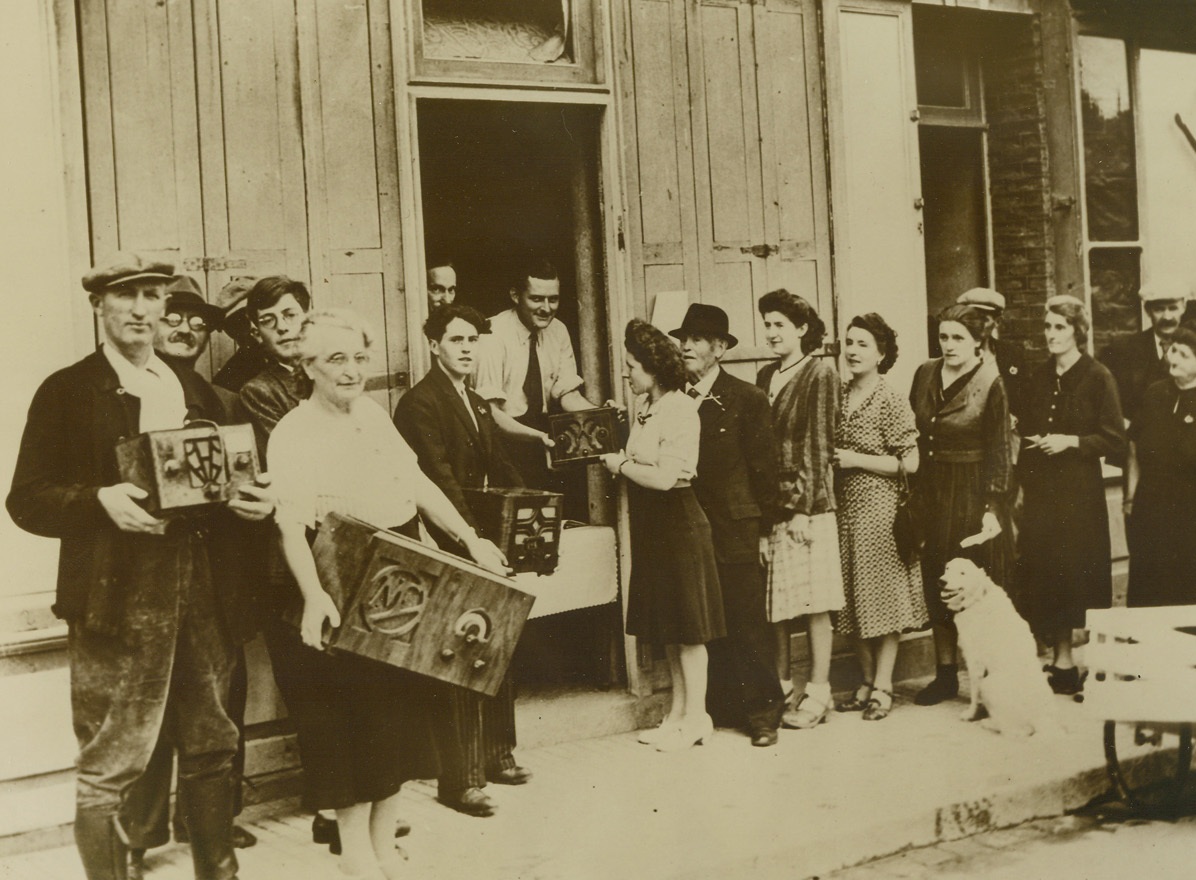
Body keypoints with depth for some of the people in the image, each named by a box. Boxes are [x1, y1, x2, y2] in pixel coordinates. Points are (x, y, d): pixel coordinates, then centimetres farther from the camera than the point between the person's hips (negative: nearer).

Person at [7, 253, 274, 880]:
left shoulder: (195, 389, 16)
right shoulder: (67, 392, 0)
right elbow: (27, 500, -4)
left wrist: (254, 500, -3)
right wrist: (101, 501, -21)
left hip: (204, 594, 5)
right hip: (117, 600, -5)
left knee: (211, 750, 14)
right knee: (108, 769, -2)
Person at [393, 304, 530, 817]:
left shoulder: (478, 405, 18)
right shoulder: (420, 404, -11)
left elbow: (502, 472, 18)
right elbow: (439, 480, -19)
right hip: (449, 552, -9)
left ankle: (496, 755, 29)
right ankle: (460, 779, 0)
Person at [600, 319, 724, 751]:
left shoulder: (680, 410, -17)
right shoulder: (645, 406, 10)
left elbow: (664, 477, -22)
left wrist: (621, 464, -10)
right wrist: (620, 460, 3)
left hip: (677, 520, -9)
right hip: (651, 524, 9)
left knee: (687, 627, 0)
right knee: (667, 627, 14)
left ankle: (696, 718, 9)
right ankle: (678, 713, 23)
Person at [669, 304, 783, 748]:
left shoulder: (748, 399, -2)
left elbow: (763, 466, -1)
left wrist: (760, 521, 0)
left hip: (735, 532, -3)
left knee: (748, 624, 0)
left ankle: (763, 712, 11)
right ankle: (717, 707, 19)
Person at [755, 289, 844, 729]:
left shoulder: (819, 374, -4)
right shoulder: (766, 376, 15)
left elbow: (819, 445, -9)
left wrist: (805, 506, -13)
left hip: (806, 505, -6)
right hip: (769, 502, 6)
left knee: (814, 602, -1)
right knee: (775, 602, 8)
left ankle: (818, 693, 6)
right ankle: (780, 685, 18)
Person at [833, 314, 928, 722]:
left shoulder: (891, 401, -9)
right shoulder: (838, 396, 8)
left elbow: (909, 462, -12)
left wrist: (856, 460, -13)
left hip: (878, 508, -6)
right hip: (844, 508, 6)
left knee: (882, 597, 0)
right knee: (855, 598, 9)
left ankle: (883, 687, 8)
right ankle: (866, 683, 19)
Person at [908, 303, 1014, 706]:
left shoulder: (990, 382, -9)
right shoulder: (925, 374, 5)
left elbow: (999, 452, -10)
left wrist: (993, 507, -16)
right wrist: (914, 494, 8)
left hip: (973, 494, -5)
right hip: (931, 492, 5)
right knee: (936, 584, 9)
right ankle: (945, 673, 20)